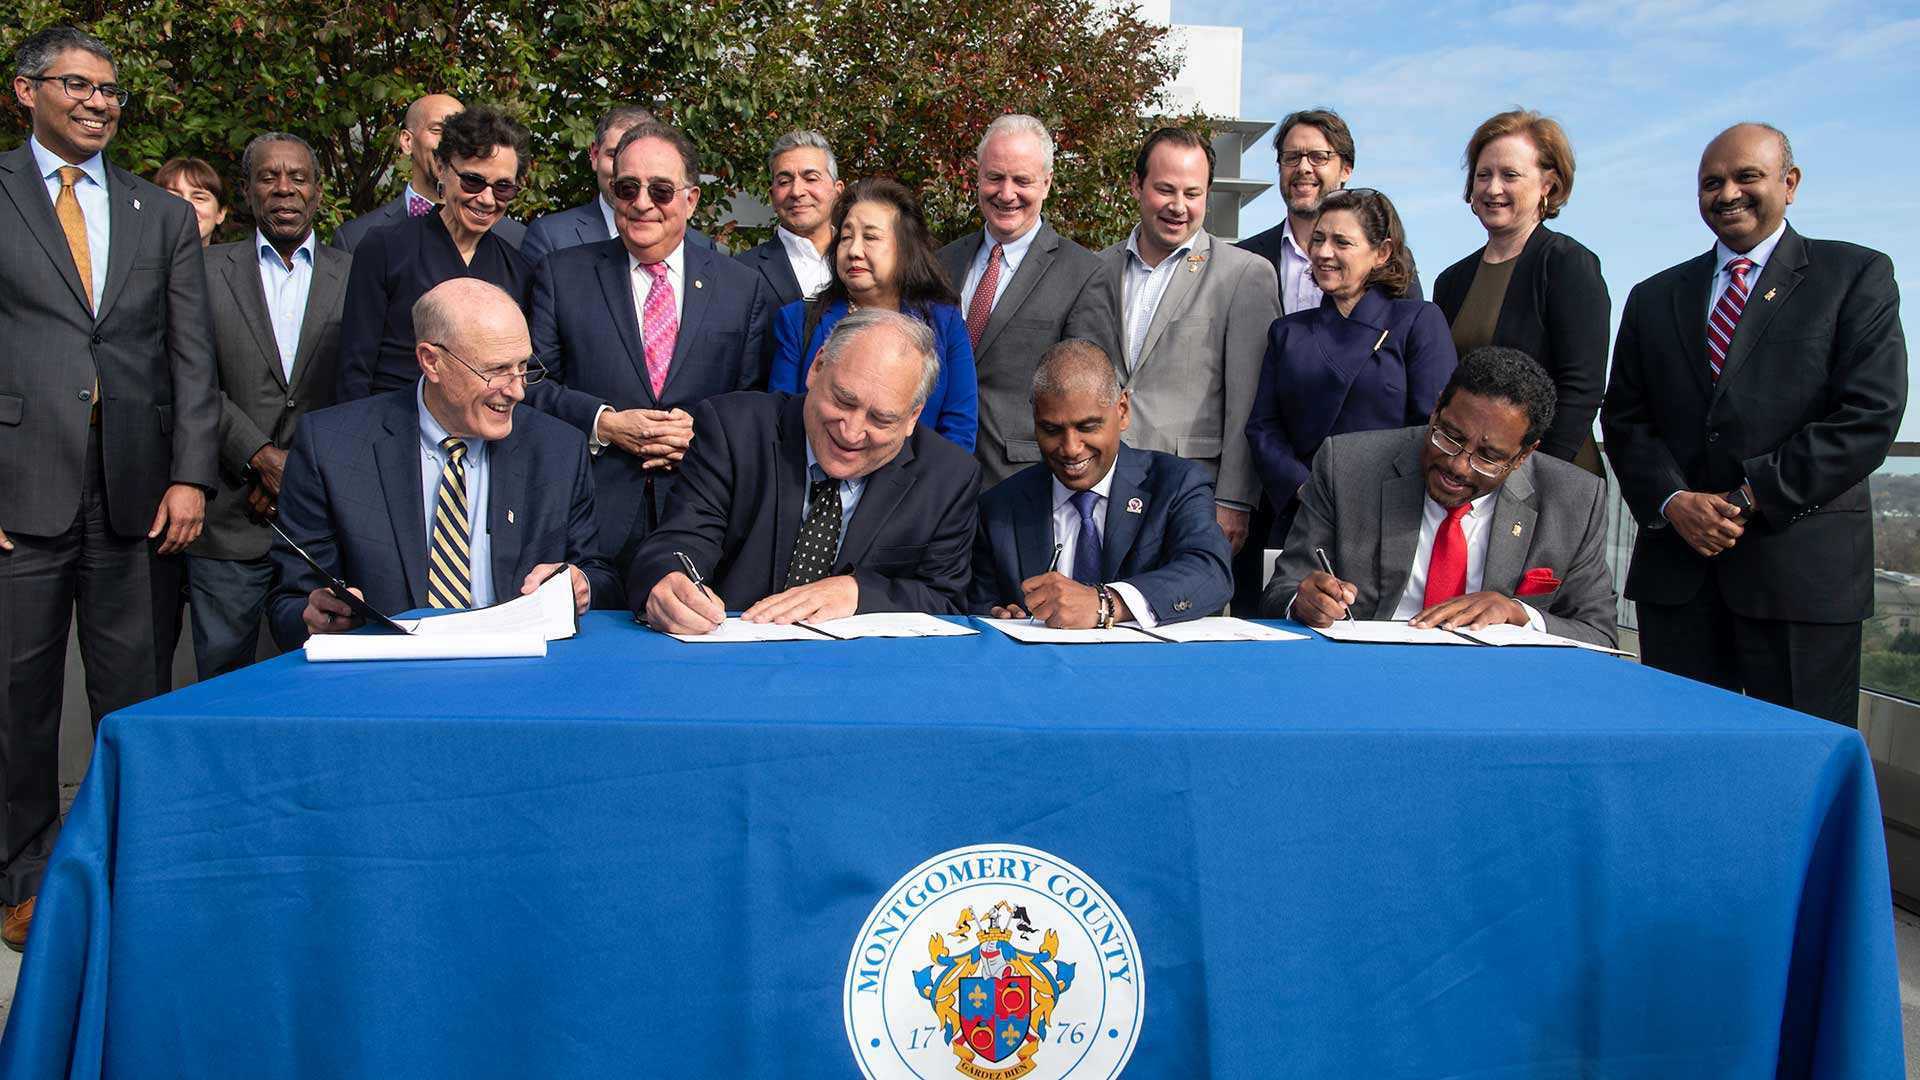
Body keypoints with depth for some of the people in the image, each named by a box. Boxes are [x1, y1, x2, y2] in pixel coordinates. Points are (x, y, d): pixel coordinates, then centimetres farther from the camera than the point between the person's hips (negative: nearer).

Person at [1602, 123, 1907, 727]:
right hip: (1675, 564, 3)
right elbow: (1623, 418, 11)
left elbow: (1870, 414, -5)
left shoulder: (1857, 277, 6)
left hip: (1801, 565, -3)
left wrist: (1752, 498, -11)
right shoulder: (1655, 298, 17)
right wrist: (1672, 501, -7)